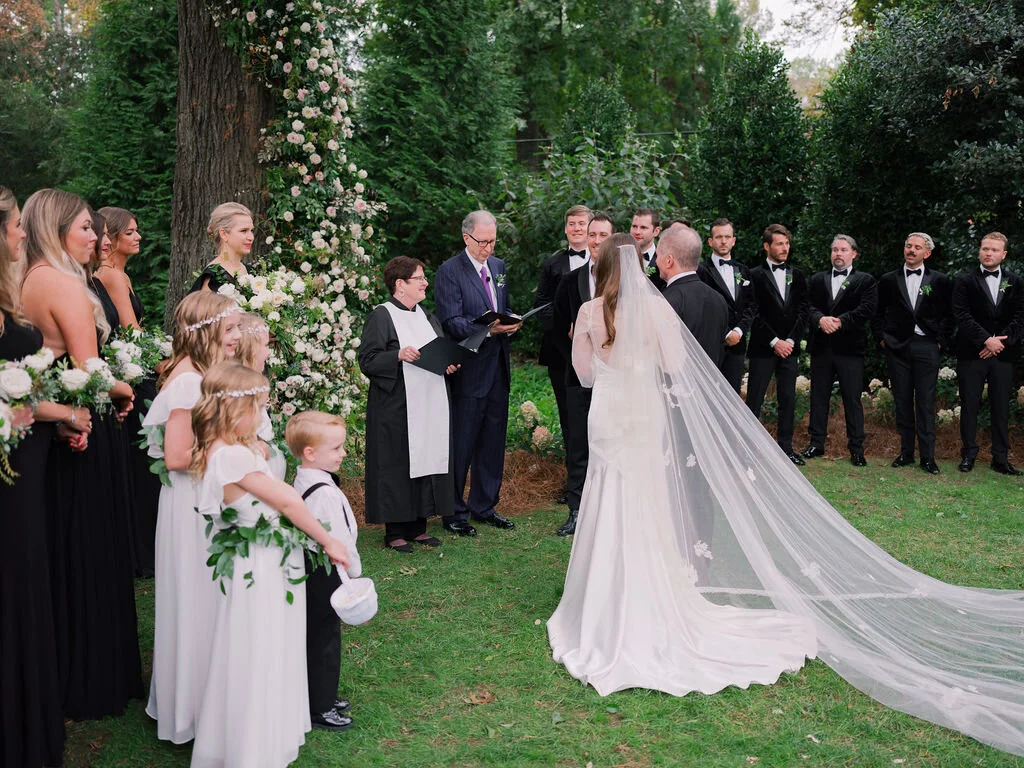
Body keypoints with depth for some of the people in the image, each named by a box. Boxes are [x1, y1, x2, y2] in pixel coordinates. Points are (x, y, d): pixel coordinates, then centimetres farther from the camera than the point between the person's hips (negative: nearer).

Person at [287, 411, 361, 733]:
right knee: (324, 639, 3)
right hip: (325, 574, -10)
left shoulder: (301, 482, 6)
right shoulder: (325, 493, -25)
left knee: (317, 637, 20)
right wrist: (354, 573, -11)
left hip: (309, 569, 10)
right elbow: (339, 540, -24)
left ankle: (322, 697, 35)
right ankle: (320, 709, 16)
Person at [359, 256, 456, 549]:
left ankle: (417, 527, 18)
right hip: (396, 409, -7)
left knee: (426, 460, 8)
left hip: (429, 405, 7)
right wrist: (398, 355, -25)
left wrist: (450, 362, 2)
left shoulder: (425, 316, 16)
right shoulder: (381, 316, -6)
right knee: (397, 466, -3)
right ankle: (395, 532, 7)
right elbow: (367, 361, -12)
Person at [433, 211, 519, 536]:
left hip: (498, 368, 7)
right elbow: (451, 321, -15)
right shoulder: (449, 271, -8)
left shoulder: (498, 266, 13)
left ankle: (484, 506, 27)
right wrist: (487, 329, -30)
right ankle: (454, 512, 13)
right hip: (468, 370, -7)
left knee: (493, 442, 13)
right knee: (461, 444, 0)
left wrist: (510, 323, -3)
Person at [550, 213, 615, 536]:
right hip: (580, 376, 2)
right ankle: (576, 510, 14)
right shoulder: (570, 281, 8)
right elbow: (559, 331, 10)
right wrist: (578, 362, -1)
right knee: (578, 445, 6)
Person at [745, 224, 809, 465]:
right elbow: (755, 313, -7)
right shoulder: (755, 275, -1)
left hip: (789, 347, 4)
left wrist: (790, 341, -5)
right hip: (763, 348, -4)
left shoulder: (797, 276, 12)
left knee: (788, 400, 7)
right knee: (754, 400, -3)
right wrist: (775, 342, -11)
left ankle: (785, 447, 14)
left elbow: (802, 311, 7)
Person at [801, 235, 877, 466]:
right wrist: (820, 319, -18)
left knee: (852, 399, -1)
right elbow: (808, 305, 2)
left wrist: (840, 321, -16)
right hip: (821, 347, 3)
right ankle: (817, 443, 17)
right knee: (819, 396, 8)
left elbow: (867, 309, -8)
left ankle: (856, 449, 5)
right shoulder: (817, 279, 14)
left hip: (850, 348, -3)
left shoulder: (865, 281, 6)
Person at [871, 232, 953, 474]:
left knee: (926, 403, -2)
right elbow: (878, 314, 13)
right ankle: (906, 452, 13)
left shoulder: (940, 281, 5)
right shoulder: (888, 280, 8)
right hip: (897, 347, 2)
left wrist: (941, 341, 0)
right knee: (902, 401, 5)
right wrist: (881, 339, 4)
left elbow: (948, 315, 7)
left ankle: (928, 457, 3)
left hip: (926, 347, -1)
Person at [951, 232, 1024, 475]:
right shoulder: (965, 281, 4)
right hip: (971, 354, -2)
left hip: (1003, 355, 2)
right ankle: (968, 455, 11)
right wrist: (986, 340, -14)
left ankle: (1001, 459, 10)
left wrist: (1000, 341, -11)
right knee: (969, 406, 2)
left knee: (1001, 408, 5)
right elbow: (962, 316, -5)